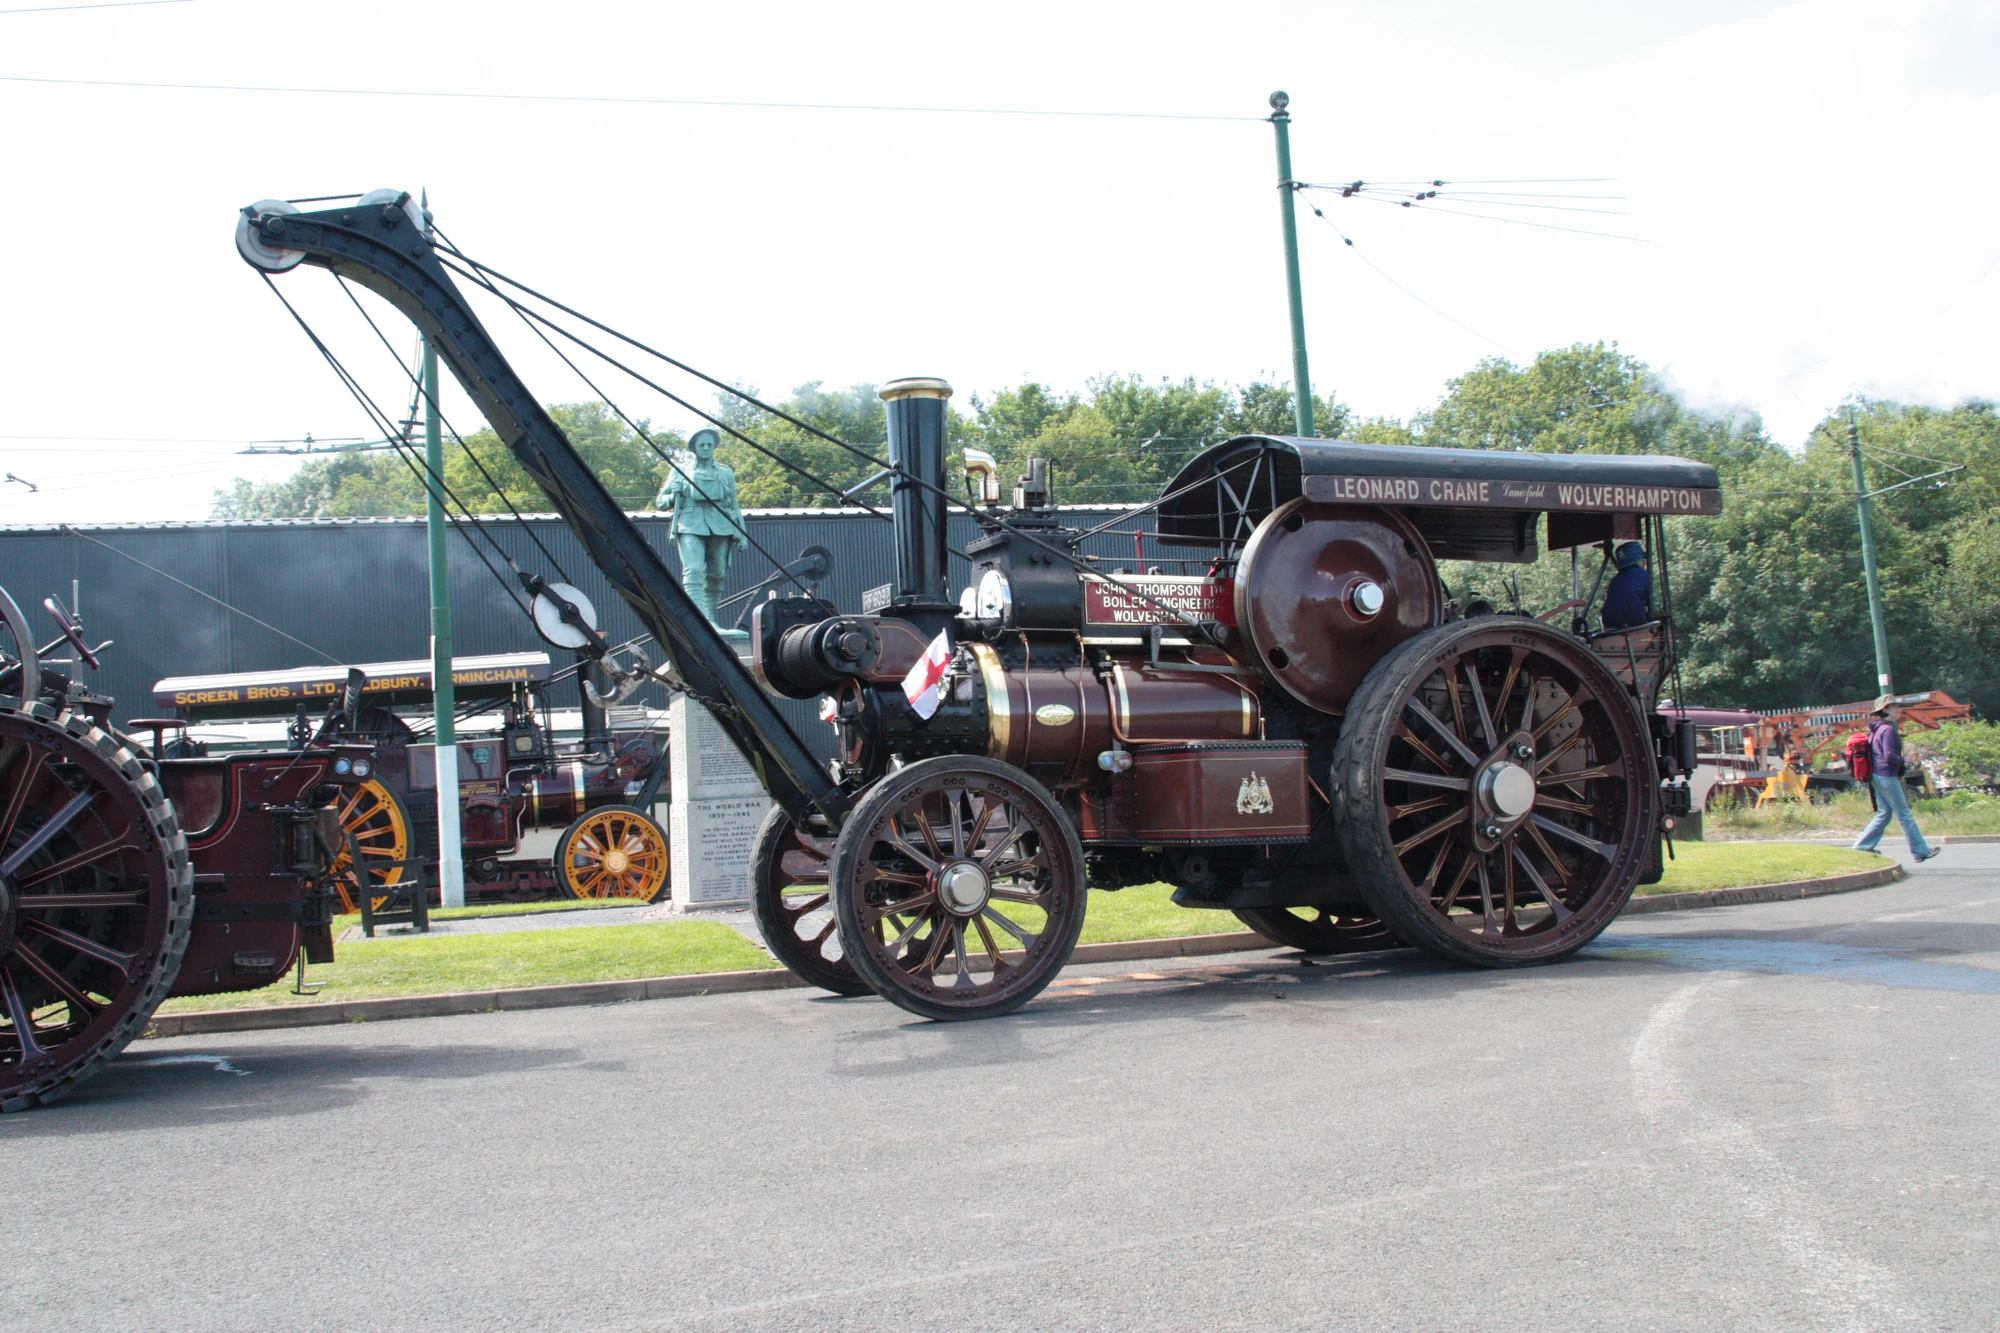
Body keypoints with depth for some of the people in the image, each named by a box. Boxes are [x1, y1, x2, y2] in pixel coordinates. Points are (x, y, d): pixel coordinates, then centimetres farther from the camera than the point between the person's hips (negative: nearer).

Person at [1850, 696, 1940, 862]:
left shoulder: (1877, 729, 14)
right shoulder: (1888, 730, -16)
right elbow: (1890, 756, -22)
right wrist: (1905, 761, -5)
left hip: (1878, 777, 10)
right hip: (1887, 778, -10)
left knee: (1883, 814, 13)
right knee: (1905, 815, -2)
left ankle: (1862, 846, 9)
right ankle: (1921, 850, 4)